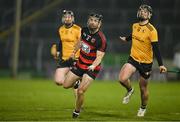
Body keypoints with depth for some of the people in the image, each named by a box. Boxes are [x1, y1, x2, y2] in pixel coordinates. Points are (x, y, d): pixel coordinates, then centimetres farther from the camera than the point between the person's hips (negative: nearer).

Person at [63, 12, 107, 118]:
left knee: (80, 91, -16)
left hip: (91, 68, -7)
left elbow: (99, 56, -24)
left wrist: (93, 66, -42)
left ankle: (77, 111, 9)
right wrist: (74, 53, 29)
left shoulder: (101, 39, -23)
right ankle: (79, 81, 42)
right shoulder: (84, 30, -3)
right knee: (66, 85, 10)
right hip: (80, 64, 7)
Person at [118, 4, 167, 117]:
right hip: (133, 58, 4)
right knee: (122, 79, -19)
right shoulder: (135, 26, 2)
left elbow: (156, 48, -19)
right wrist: (126, 39, 46)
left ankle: (143, 108, 36)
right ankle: (130, 90, 16)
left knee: (143, 88, 8)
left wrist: (161, 64, -27)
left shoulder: (151, 30, -17)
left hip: (146, 62, -4)